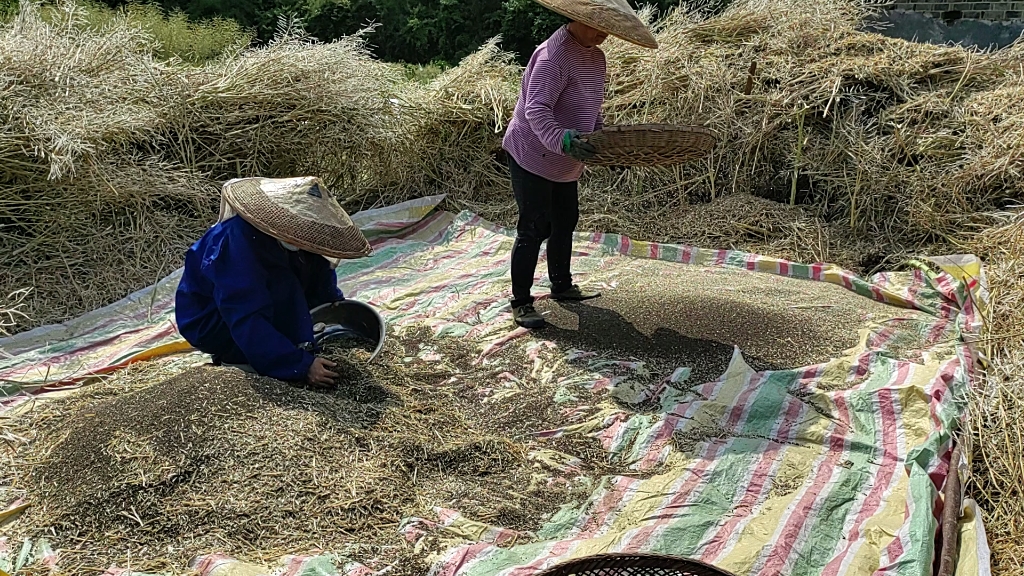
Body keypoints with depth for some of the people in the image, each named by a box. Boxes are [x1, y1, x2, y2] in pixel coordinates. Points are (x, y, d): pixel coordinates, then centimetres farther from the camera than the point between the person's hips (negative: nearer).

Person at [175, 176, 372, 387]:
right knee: (284, 288, -30)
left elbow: (326, 291, 2)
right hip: (207, 323, -9)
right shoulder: (239, 243, -35)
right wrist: (301, 366, -41)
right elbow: (247, 323, -38)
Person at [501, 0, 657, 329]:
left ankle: (561, 286, 35)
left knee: (565, 222, 18)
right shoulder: (553, 55, -23)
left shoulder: (595, 57, 7)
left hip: (565, 162, 9)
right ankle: (520, 303, 2)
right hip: (533, 157, -9)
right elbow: (536, 109, -33)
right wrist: (561, 139, -47)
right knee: (534, 229, -7)